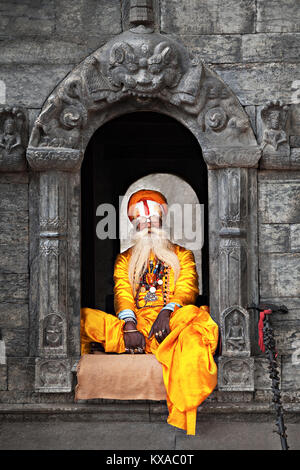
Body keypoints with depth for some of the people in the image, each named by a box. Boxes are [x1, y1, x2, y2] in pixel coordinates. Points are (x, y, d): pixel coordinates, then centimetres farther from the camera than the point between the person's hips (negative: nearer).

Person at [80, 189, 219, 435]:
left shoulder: (182, 255, 24)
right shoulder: (125, 259, 27)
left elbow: (187, 288, 6)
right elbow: (122, 292, 8)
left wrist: (167, 312, -17)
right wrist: (129, 326, -13)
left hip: (172, 322, -2)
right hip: (134, 324, 2)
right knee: (84, 320, -25)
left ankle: (181, 426, -48)